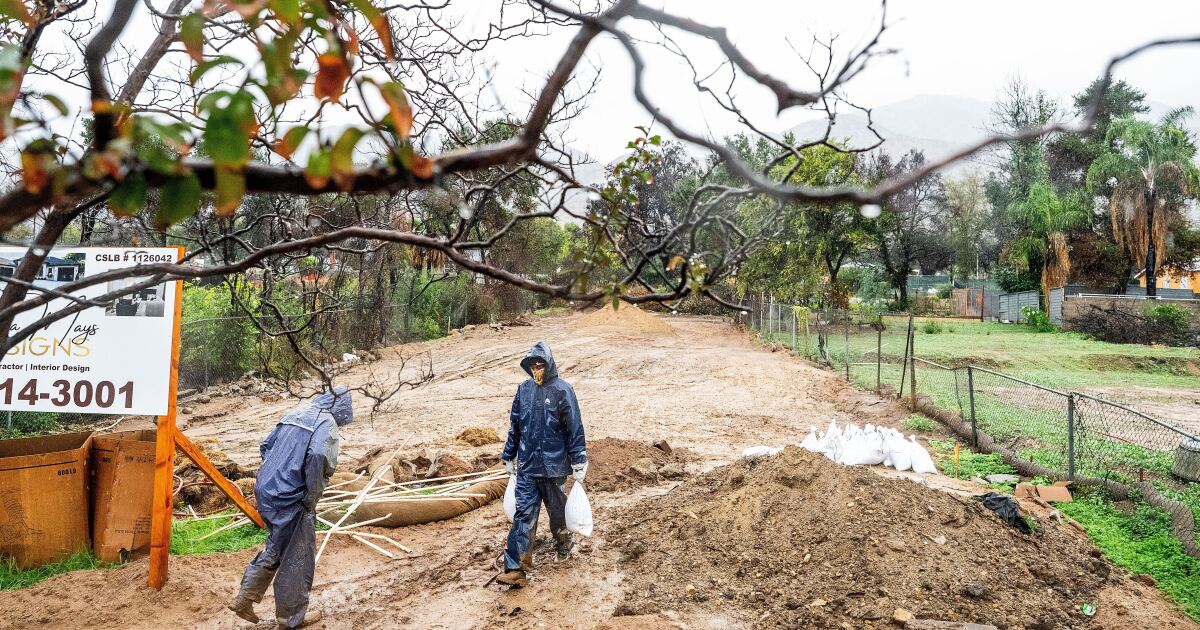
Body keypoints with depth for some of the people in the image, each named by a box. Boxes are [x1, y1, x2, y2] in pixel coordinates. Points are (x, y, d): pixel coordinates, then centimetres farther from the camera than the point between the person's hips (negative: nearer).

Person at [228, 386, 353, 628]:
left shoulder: (294, 414, 13)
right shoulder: (326, 422, -12)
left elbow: (266, 446, 18)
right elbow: (318, 457, -28)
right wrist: (312, 498, -16)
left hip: (265, 491, 8)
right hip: (290, 499, -8)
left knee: (276, 547, 25)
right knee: (298, 557, 8)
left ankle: (244, 599, 27)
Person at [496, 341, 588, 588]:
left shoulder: (562, 390, -11)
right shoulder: (524, 389, 4)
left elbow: (575, 429, -8)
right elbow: (514, 426, 13)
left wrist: (579, 462, -8)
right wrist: (509, 456, 16)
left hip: (554, 467, -3)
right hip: (526, 466, 3)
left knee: (558, 511, 15)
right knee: (524, 515, -1)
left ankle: (564, 546, 42)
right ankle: (515, 568, -1)